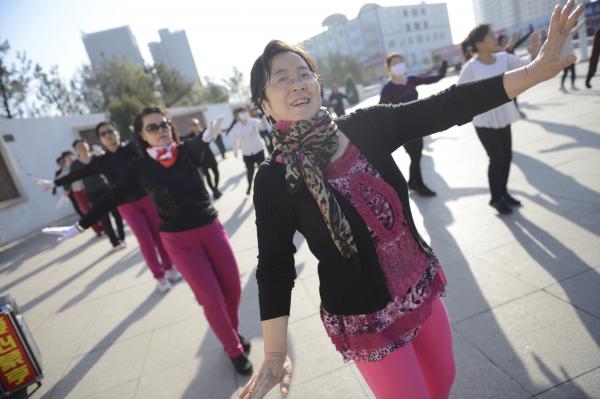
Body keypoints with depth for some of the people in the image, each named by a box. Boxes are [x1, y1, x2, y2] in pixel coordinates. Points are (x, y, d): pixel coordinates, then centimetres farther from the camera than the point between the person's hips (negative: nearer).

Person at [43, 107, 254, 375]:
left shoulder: (187, 151, -5)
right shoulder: (140, 167, -4)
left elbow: (199, 140, -27)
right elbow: (112, 198, 2)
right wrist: (80, 226, 4)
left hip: (211, 228, 2)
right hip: (179, 240, -1)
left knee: (233, 288, 6)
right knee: (212, 297, -1)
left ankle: (233, 332, 37)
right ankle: (234, 349, 23)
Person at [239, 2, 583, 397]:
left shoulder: (365, 126, -9)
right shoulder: (275, 179, -18)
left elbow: (446, 107, -10)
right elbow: (275, 269, -14)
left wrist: (537, 69, -18)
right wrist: (275, 355, -12)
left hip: (421, 288, 5)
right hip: (362, 317, -4)